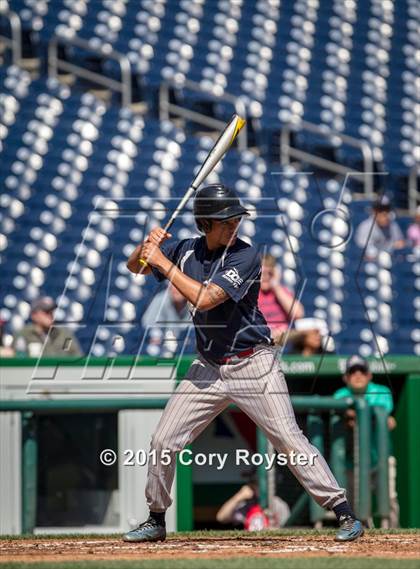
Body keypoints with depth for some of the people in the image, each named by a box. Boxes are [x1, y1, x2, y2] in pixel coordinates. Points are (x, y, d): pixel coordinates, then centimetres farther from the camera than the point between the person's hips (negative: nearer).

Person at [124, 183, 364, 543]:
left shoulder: (246, 256, -16)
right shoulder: (187, 251, 2)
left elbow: (205, 297, -27)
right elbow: (134, 266, 13)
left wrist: (162, 262, -22)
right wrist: (149, 244, -9)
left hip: (253, 366, -5)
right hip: (208, 370, 5)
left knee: (289, 439, -11)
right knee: (163, 442, 4)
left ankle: (344, 512, -6)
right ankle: (156, 520, 21)